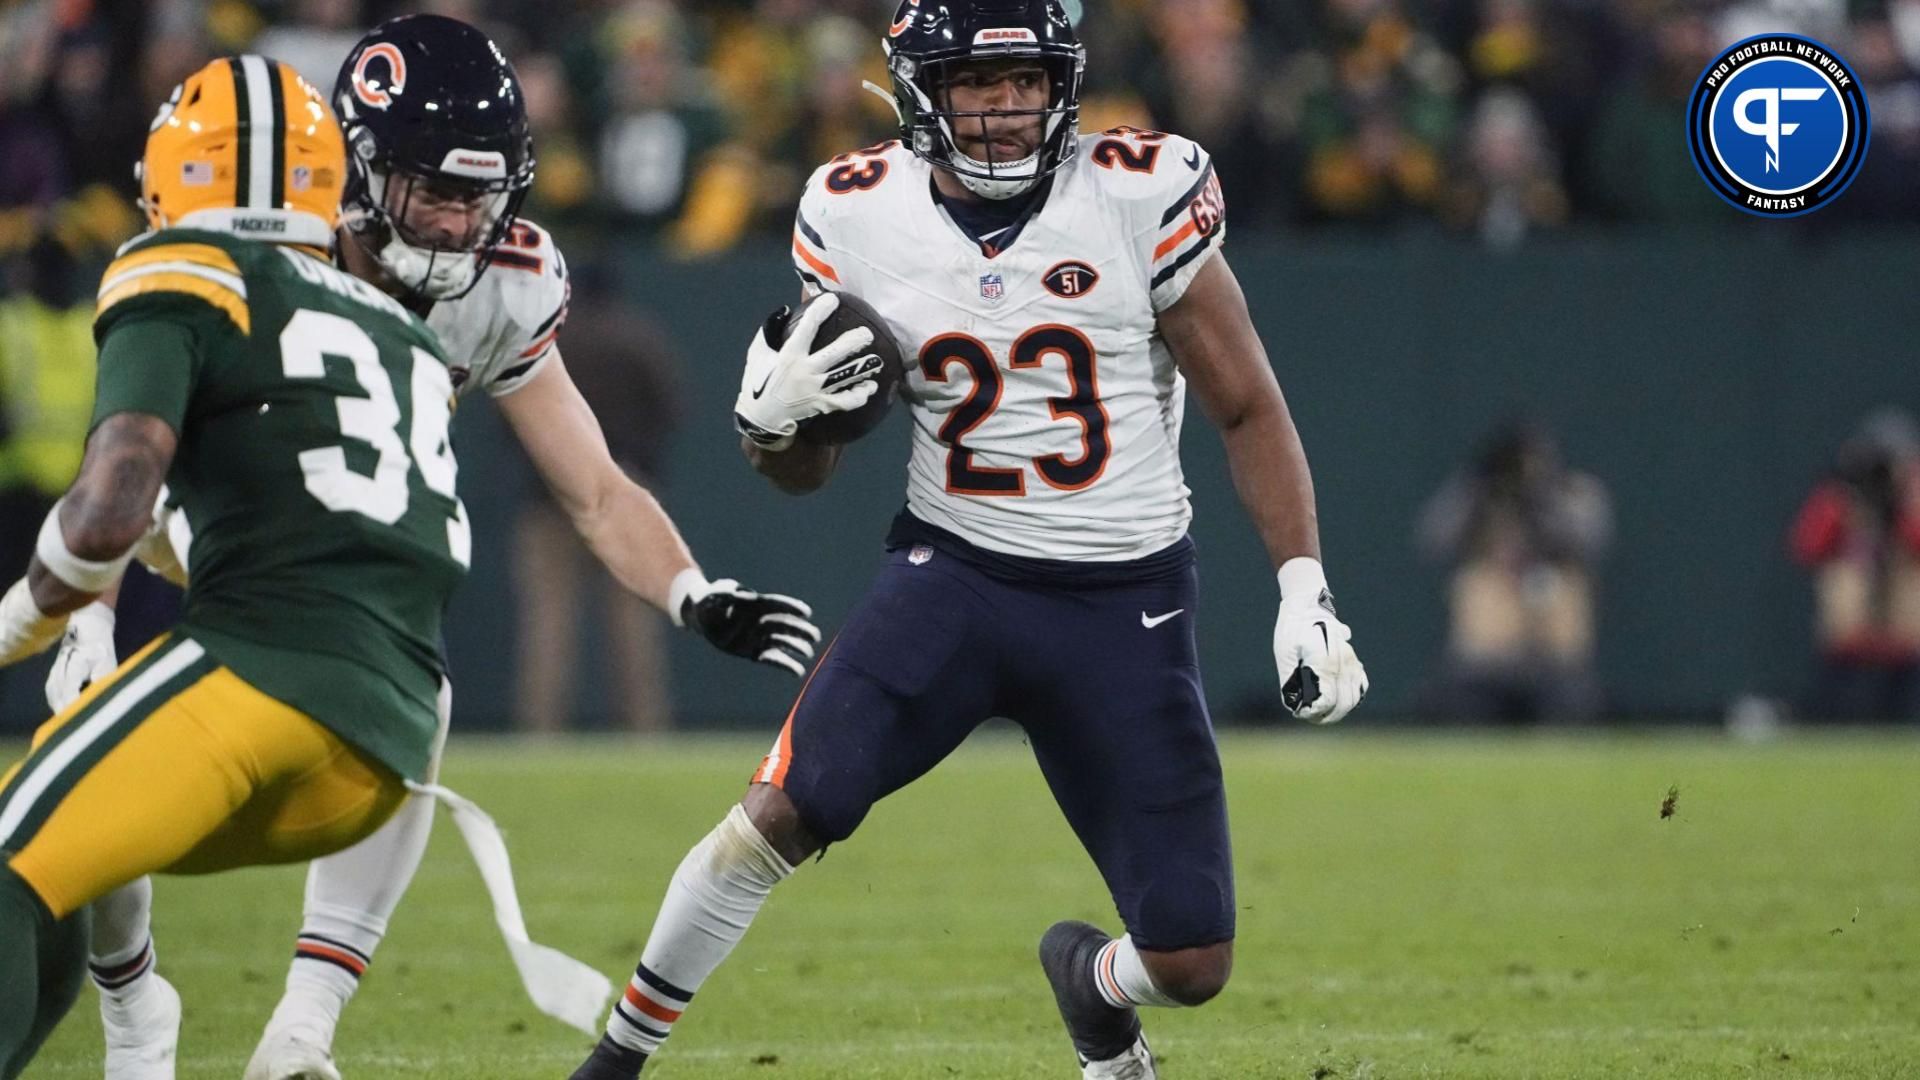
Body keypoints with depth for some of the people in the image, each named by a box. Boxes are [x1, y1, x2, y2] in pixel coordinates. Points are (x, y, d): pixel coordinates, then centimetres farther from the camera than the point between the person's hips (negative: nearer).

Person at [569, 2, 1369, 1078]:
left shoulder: (1142, 197, -9)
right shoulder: (859, 217, -2)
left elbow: (1249, 409, 1)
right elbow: (804, 471, 9)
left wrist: (1307, 594, -7)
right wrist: (773, 415, -14)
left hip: (1126, 605, -1)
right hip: (953, 575, 1)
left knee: (1192, 966, -4)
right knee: (786, 810, -21)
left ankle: (1090, 980, 34)